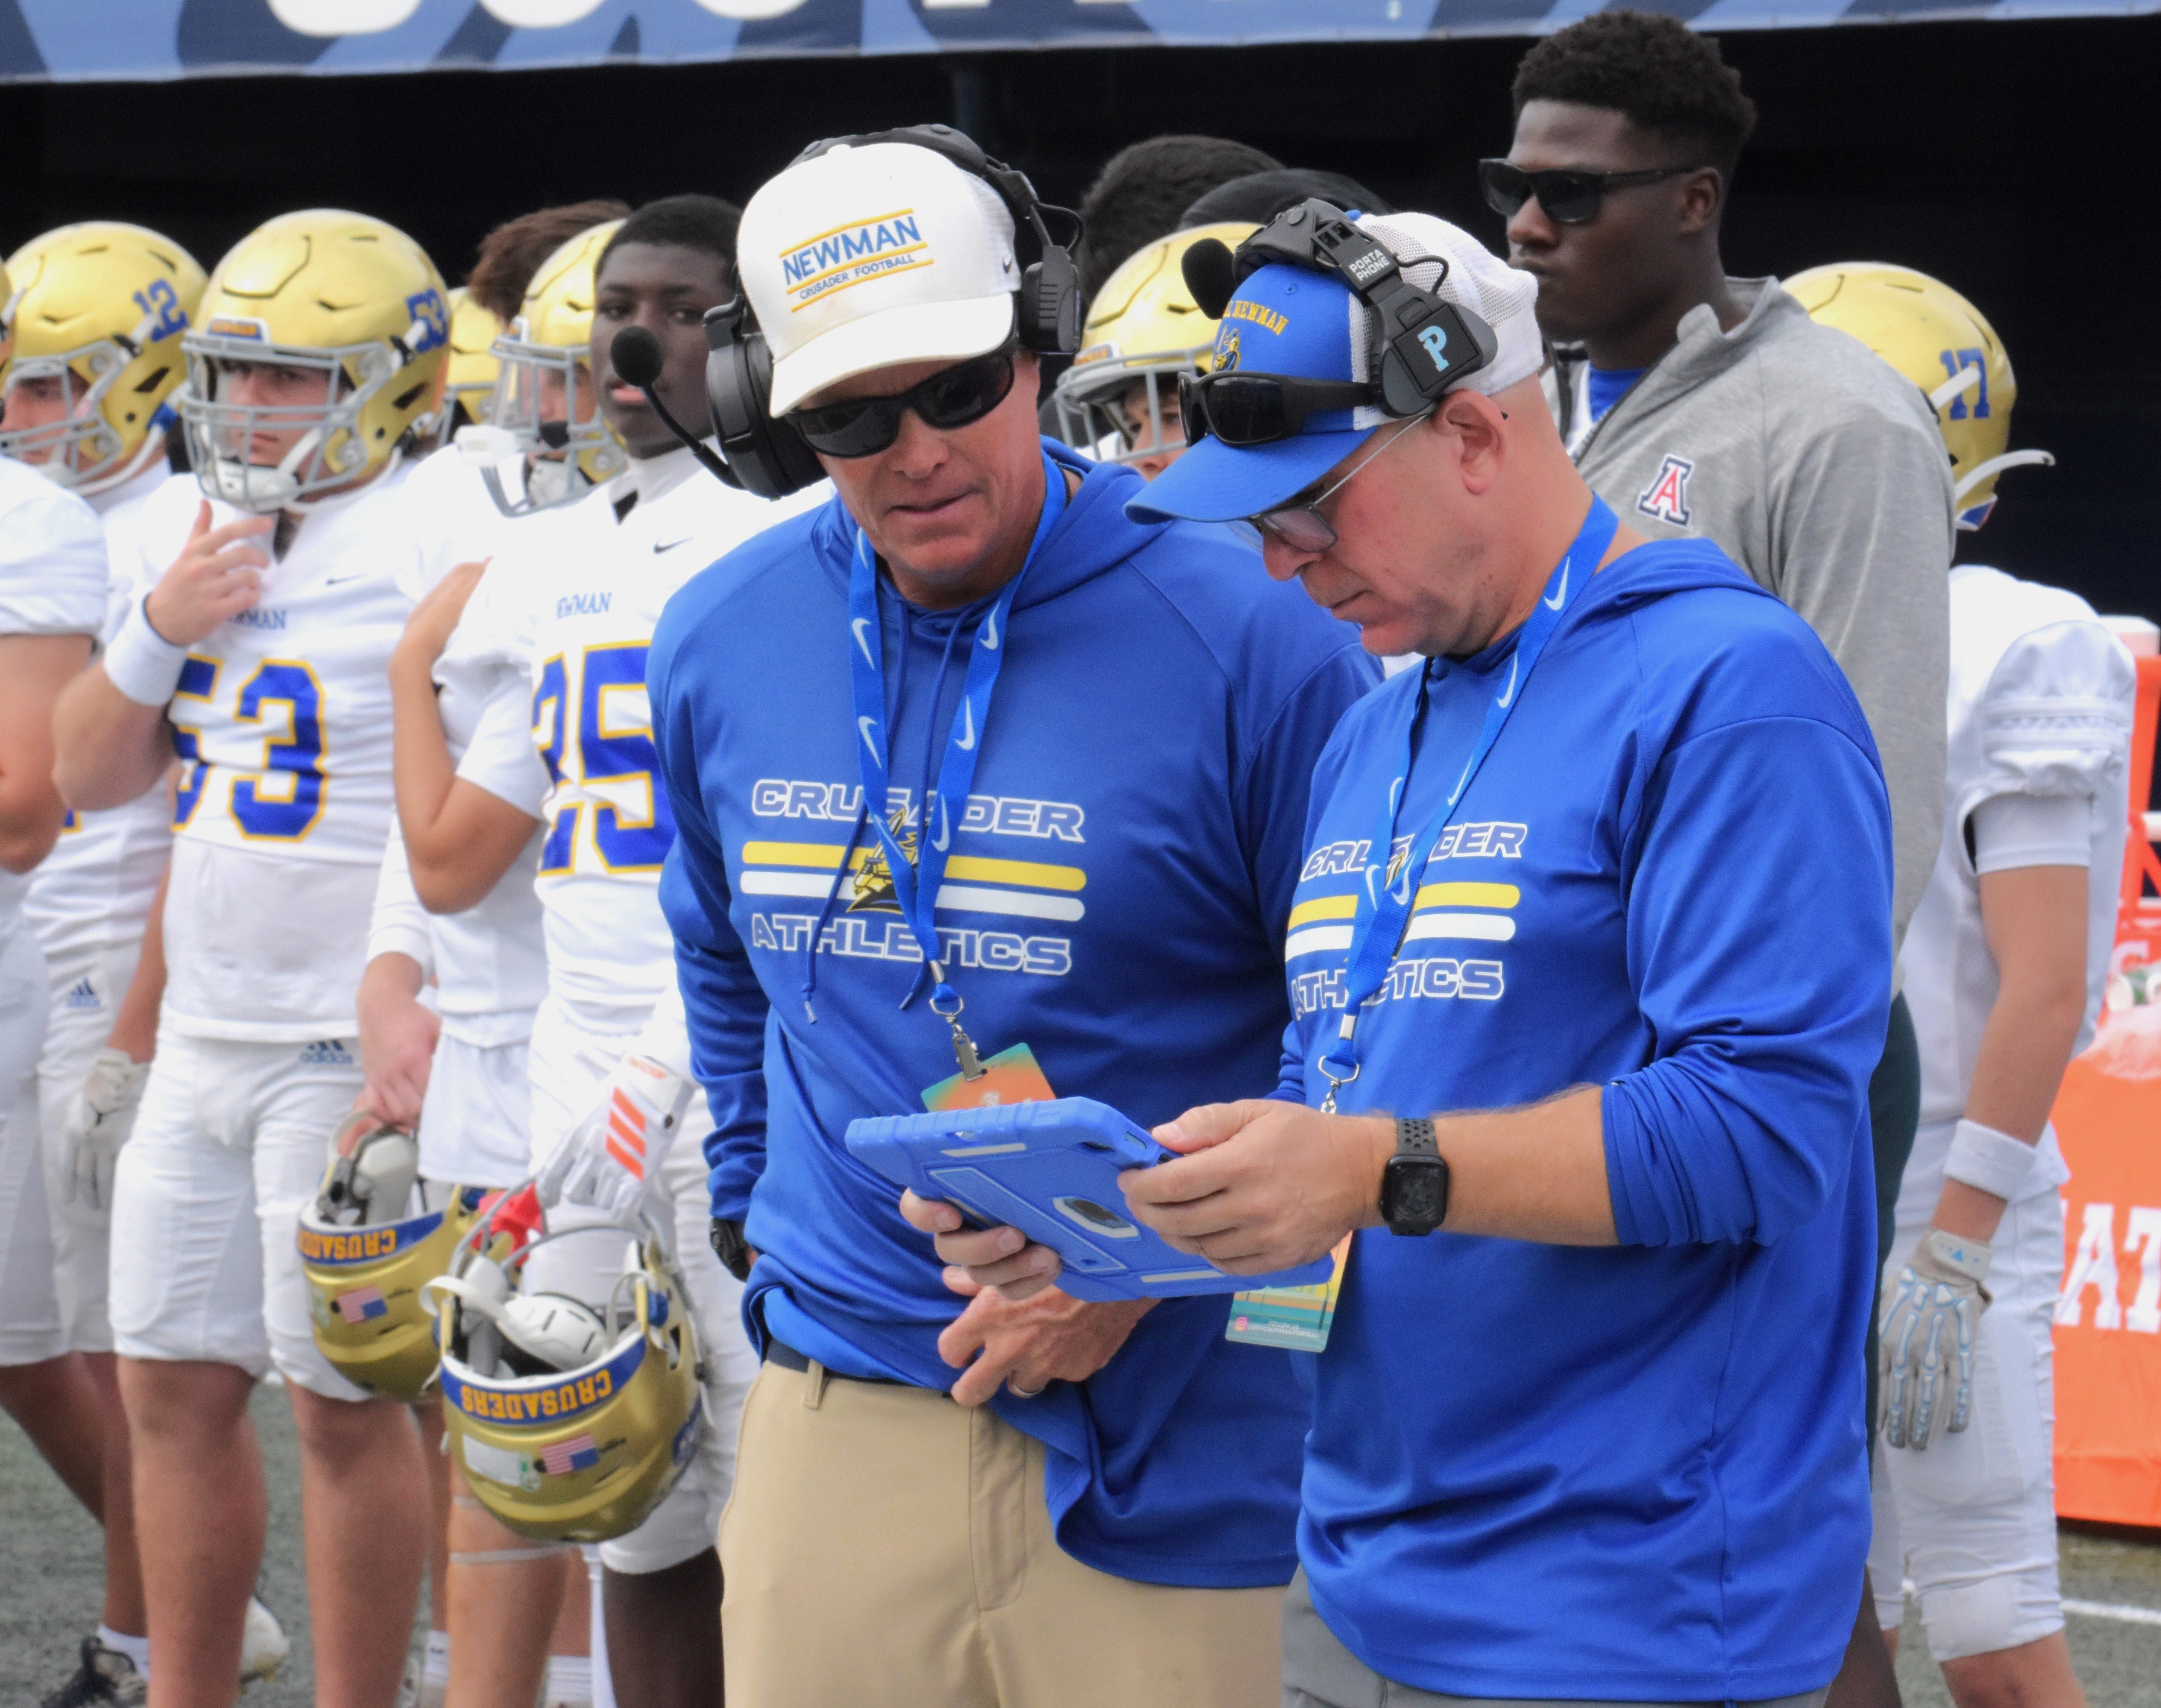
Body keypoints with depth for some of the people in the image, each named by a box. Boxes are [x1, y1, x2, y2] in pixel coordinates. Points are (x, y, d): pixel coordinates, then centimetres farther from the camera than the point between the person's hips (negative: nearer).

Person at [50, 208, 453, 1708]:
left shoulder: (428, 551, -14)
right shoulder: (182, 530, 11)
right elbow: (92, 778, 13)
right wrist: (161, 626, -3)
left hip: (345, 1053, -8)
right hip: (201, 1032, 8)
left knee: (345, 1405, 0)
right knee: (175, 1388, 12)